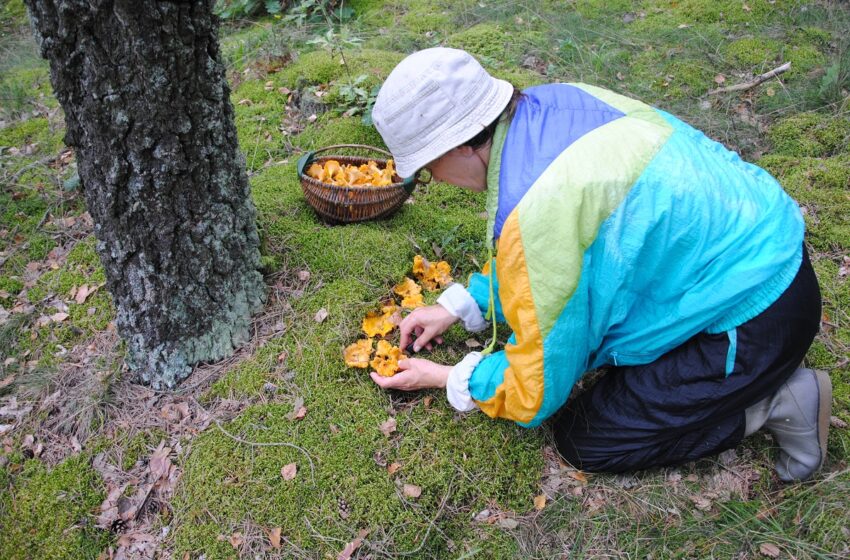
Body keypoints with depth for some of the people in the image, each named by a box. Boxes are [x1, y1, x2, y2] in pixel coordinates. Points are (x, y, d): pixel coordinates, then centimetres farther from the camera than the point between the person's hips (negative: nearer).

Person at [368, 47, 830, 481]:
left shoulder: (536, 212, -31)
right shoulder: (555, 101, -5)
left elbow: (536, 393, -16)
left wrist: (441, 378, 0)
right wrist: (456, 306, 11)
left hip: (756, 316, -8)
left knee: (584, 440, -1)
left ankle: (774, 403, 3)